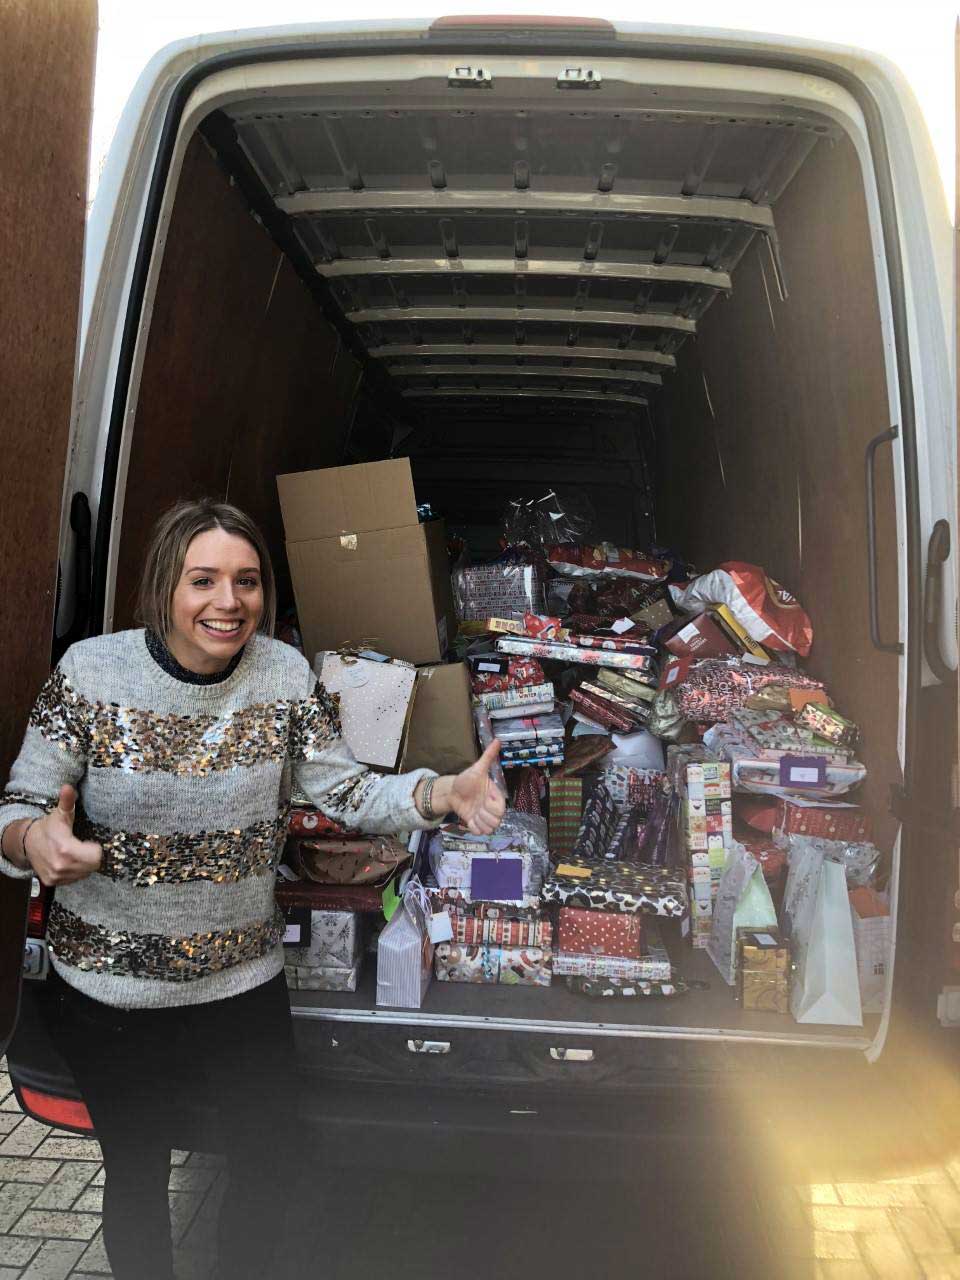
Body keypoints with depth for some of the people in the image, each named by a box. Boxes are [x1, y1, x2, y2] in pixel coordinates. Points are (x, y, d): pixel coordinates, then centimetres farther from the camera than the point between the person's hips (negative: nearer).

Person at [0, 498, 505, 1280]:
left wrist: (445, 793, -24)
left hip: (246, 977, 2)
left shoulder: (285, 674, -9)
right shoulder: (91, 672, -15)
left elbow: (348, 791, -7)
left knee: (269, 1163, 20)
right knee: (136, 1174, 21)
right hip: (111, 987, -1)